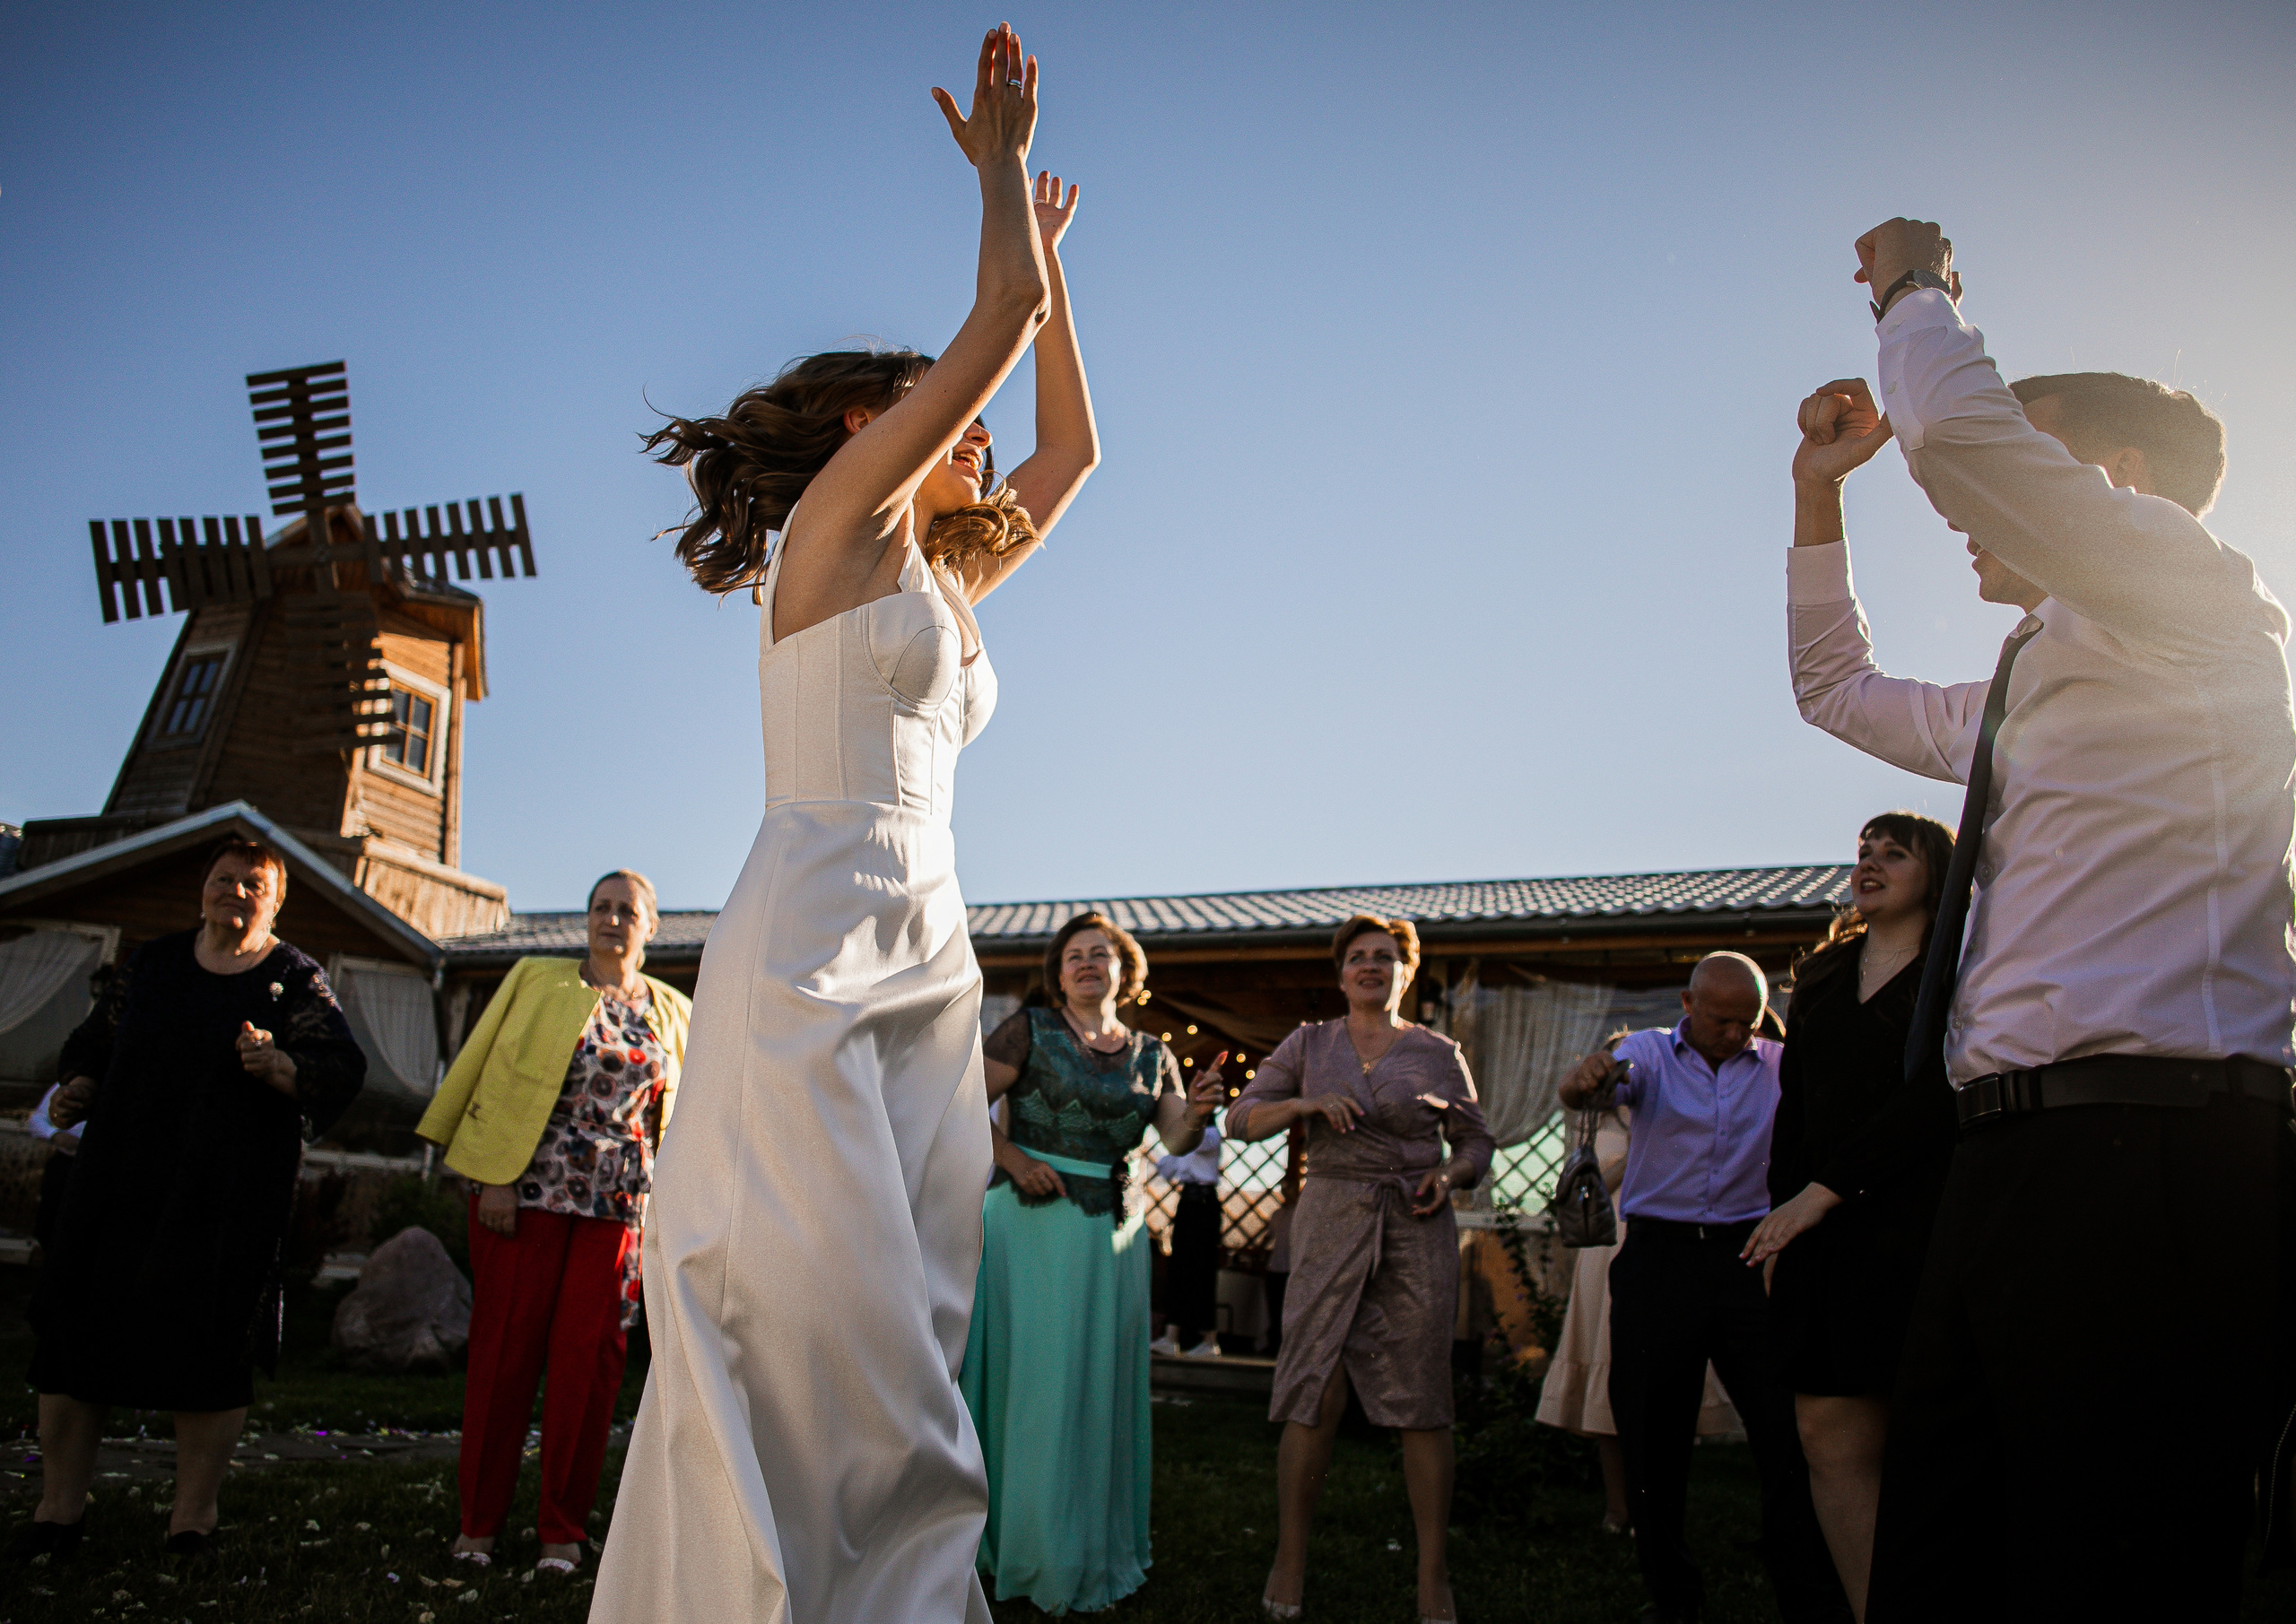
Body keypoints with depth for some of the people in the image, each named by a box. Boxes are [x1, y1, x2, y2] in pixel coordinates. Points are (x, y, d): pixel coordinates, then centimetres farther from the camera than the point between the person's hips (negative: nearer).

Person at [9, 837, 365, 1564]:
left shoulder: (294, 980, 1)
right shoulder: (153, 962, 13)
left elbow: (342, 1070, -9)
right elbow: (96, 1041, 21)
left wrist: (277, 1065, -27)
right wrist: (79, 1090, 2)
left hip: (231, 1196, -4)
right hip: (118, 1178, 4)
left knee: (206, 1345, -2)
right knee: (71, 1322, 4)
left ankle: (193, 1517, 10)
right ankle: (60, 1505, 17)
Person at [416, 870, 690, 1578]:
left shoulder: (669, 1011, 13)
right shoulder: (539, 981, 6)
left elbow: (674, 1116, 15)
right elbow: (501, 1076, 1)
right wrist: (494, 1179, -8)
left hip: (616, 1206, 2)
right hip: (529, 1192, -2)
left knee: (587, 1358, 2)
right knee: (504, 1348, 1)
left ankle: (563, 1530, 11)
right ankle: (479, 1521, 13)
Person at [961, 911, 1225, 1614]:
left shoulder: (1151, 1055, 11)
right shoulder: (1030, 1030, 0)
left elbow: (1176, 1141, 0)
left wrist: (1197, 1114, -20)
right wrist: (1014, 1159, -13)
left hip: (1111, 1232, 4)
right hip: (1033, 1222, -4)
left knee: (1099, 1384, 8)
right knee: (1029, 1378, -1)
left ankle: (1095, 1547, 21)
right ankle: (1022, 1544, 12)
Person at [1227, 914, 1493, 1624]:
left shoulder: (1438, 1053, 7)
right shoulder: (1308, 1044, 8)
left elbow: (1476, 1140, 13)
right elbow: (1241, 1119, 5)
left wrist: (1449, 1175, -8)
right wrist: (1305, 1103, -12)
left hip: (1416, 1229, 0)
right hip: (1331, 1222, 0)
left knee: (1422, 1401, 0)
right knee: (1316, 1396, -3)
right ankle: (1289, 1559, 12)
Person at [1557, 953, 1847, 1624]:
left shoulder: (1782, 1067, 9)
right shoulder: (1649, 1053, 2)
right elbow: (1592, 1089, -17)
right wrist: (1583, 1081, -42)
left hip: (1750, 1257, 1)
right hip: (1660, 1259, 0)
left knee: (1790, 1433, -4)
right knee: (1653, 1434, 6)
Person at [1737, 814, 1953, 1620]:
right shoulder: (1820, 978, 20)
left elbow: (1937, 1097, -10)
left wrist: (1821, 1190, -14)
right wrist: (1780, 1223, 8)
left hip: (1919, 1222, -5)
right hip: (1824, 1232, 5)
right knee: (1831, 1436, -1)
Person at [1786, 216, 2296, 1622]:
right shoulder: (2024, 698, 27)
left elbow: (1957, 427, -15)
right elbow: (1838, 686, 41)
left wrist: (1913, 287, 5)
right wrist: (1821, 489, 32)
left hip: (2146, 1169, -9)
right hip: (2016, 1166, 9)